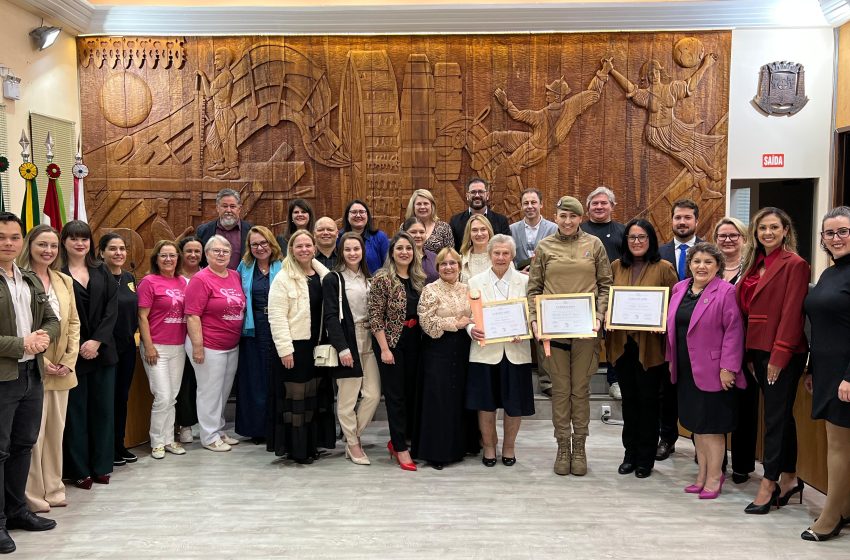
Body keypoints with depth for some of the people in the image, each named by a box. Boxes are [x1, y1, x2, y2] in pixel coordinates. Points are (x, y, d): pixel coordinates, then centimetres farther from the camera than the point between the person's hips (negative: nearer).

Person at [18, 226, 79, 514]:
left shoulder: (64, 281, 11)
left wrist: (69, 359, 0)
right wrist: (39, 361, -14)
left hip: (61, 370, 6)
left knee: (56, 431, 12)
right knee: (33, 434, -1)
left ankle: (53, 488, 24)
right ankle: (32, 495, 11)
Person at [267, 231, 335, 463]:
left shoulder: (324, 275, 9)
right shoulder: (283, 278, -8)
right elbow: (277, 316, -12)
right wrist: (285, 349, -17)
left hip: (318, 344, 6)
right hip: (295, 345, -6)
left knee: (316, 395, 12)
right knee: (296, 396, 1)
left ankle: (312, 443, 25)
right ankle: (296, 448, 11)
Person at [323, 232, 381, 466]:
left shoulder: (368, 279, 14)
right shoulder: (333, 279, -4)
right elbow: (331, 316, -10)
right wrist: (342, 348, -16)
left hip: (368, 342, 6)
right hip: (346, 343, -5)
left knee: (373, 395, 2)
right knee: (347, 397, -1)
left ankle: (353, 436, 20)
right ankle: (353, 443, 15)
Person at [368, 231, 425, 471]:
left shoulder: (419, 279, 8)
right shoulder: (382, 279, -10)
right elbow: (375, 317, -12)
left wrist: (423, 342, 8)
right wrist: (384, 348, -16)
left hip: (413, 342, 6)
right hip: (391, 342, -6)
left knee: (411, 392, 10)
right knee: (396, 395, -1)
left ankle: (397, 439, 26)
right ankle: (400, 448, 8)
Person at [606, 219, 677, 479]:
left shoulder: (664, 268, -3)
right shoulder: (616, 267, 8)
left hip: (650, 344, -4)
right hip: (621, 343, 4)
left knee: (647, 401, 6)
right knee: (629, 399, 13)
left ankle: (645, 459, 19)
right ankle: (630, 454, 26)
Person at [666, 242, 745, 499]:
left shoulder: (726, 292, -10)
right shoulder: (679, 289, 10)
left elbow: (733, 331, -14)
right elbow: (672, 327, 16)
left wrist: (728, 367, -17)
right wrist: (671, 360, 13)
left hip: (712, 370, -6)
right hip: (686, 370, 7)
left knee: (712, 425, 2)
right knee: (695, 423, 15)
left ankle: (714, 476, 16)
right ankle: (703, 474, 27)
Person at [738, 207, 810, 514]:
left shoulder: (795, 265, -10)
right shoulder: (755, 264, 13)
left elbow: (792, 314, -16)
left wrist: (779, 356, -19)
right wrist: (749, 354, 8)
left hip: (784, 353, -8)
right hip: (759, 350, 8)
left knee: (776, 417, -1)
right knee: (781, 415, 15)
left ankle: (768, 485, 7)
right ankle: (789, 478, 26)